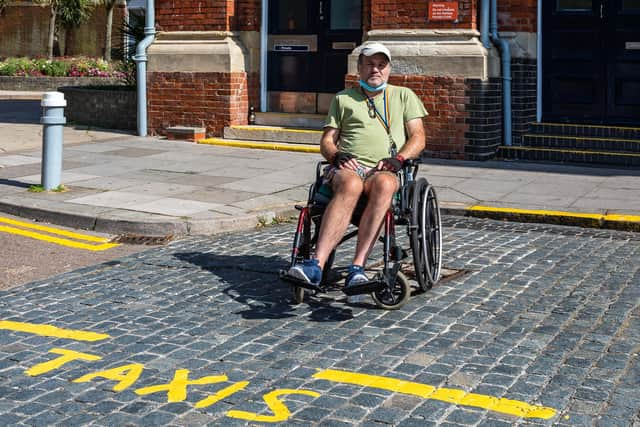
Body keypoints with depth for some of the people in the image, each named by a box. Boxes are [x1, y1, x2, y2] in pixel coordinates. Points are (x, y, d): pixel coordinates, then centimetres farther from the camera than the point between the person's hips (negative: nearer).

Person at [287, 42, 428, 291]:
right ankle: (316, 265, -52)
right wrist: (337, 156, -4)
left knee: (384, 184, -40)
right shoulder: (343, 98, 25)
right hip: (348, 167, 0)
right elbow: (327, 141, 19)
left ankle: (357, 267, -47)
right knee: (350, 184, -39)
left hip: (385, 171, 0)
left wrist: (398, 159, -6)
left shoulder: (404, 96, 24)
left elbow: (418, 138, 14)